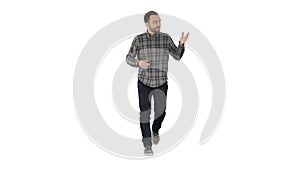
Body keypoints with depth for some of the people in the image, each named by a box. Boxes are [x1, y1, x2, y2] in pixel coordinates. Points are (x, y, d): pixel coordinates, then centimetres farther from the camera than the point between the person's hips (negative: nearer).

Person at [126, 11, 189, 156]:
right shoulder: (139, 39, -7)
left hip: (161, 83, 1)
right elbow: (129, 59, -3)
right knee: (145, 113, -3)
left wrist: (182, 43, -24)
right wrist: (138, 63, -25)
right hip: (144, 82, -1)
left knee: (160, 112, 7)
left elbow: (177, 56, -5)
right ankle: (147, 145, 11)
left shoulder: (166, 38, -5)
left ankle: (155, 129, 40)